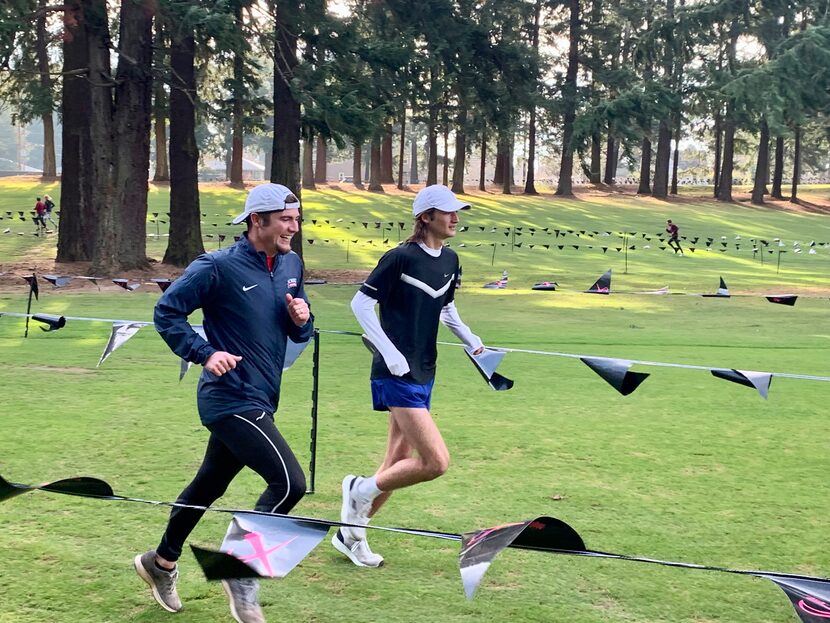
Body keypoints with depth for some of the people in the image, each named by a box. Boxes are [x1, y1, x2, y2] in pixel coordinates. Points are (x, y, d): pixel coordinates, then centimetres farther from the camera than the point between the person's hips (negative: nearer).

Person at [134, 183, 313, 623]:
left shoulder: (291, 264, 8)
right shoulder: (218, 267, -14)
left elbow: (299, 333, 17)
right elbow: (167, 311, -7)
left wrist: (302, 319, -6)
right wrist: (205, 354, -17)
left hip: (260, 400, 8)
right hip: (231, 400, -8)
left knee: (209, 485, 21)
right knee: (289, 483, -16)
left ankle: (161, 562, 40)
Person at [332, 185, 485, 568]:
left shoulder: (449, 260, 10)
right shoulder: (401, 258, -14)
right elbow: (360, 303, -12)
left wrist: (472, 342, 11)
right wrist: (390, 353, -18)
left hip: (423, 374, 9)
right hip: (397, 375, -9)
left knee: (399, 464, 12)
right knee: (436, 462, -15)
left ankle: (351, 533, 25)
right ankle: (360, 490, 5)